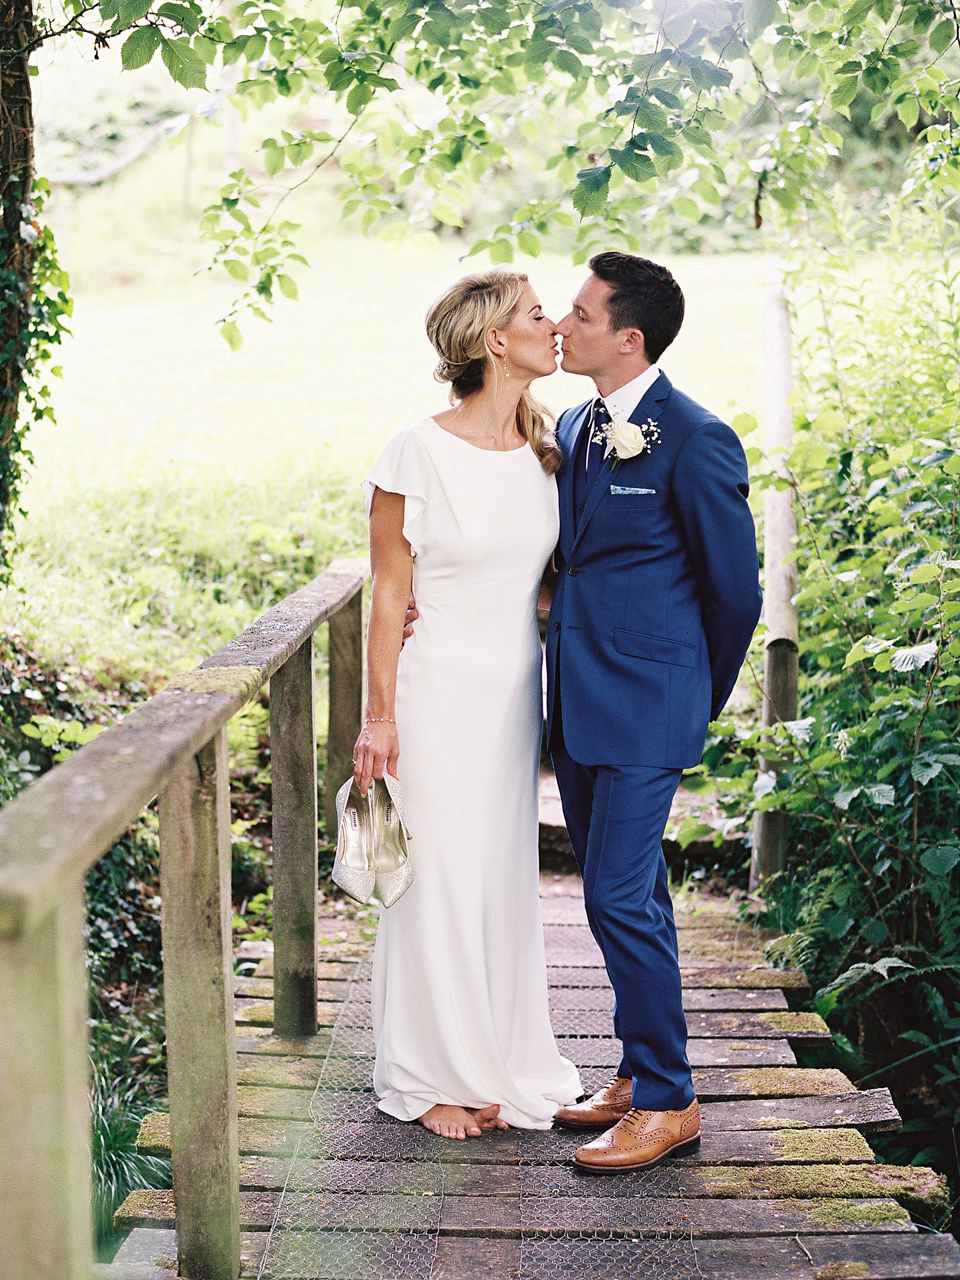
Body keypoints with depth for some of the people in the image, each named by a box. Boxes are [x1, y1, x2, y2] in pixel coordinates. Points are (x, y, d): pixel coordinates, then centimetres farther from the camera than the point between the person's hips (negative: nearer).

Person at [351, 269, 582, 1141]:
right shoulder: (419, 455, -12)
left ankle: (505, 1067, 27)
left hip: (518, 692, 5)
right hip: (440, 688, -5)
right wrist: (379, 716, -10)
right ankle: (435, 1077, 20)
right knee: (439, 881, 3)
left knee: (509, 878, 12)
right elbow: (389, 592, -8)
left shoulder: (544, 449, 5)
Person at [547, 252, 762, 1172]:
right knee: (623, 894, 15)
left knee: (620, 895, -8)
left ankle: (667, 1104, 6)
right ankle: (642, 1070, 28)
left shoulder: (695, 441, -13)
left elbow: (735, 590, -6)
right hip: (578, 703, 8)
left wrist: (700, 703, 5)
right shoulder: (572, 427, 11)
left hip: (644, 708, -8)